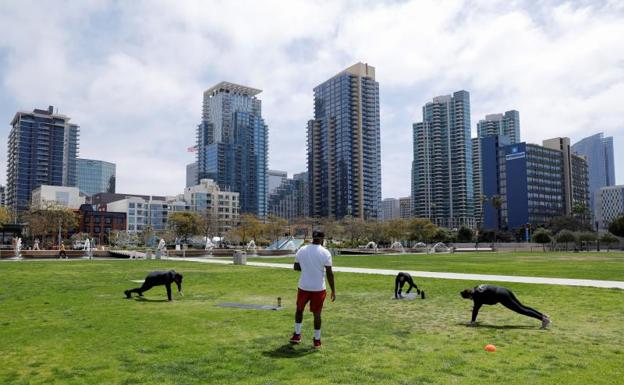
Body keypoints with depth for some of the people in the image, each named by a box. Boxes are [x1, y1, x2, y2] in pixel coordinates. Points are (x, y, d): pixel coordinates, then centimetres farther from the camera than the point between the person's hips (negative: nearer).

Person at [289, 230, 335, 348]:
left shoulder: (302, 250, -1)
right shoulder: (325, 253, -11)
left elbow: (296, 267, 8)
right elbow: (329, 273, -12)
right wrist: (333, 291, -6)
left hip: (303, 287, 2)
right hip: (319, 289, -2)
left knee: (299, 309, 23)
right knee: (317, 314, 9)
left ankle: (297, 335, 28)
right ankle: (317, 340, 17)